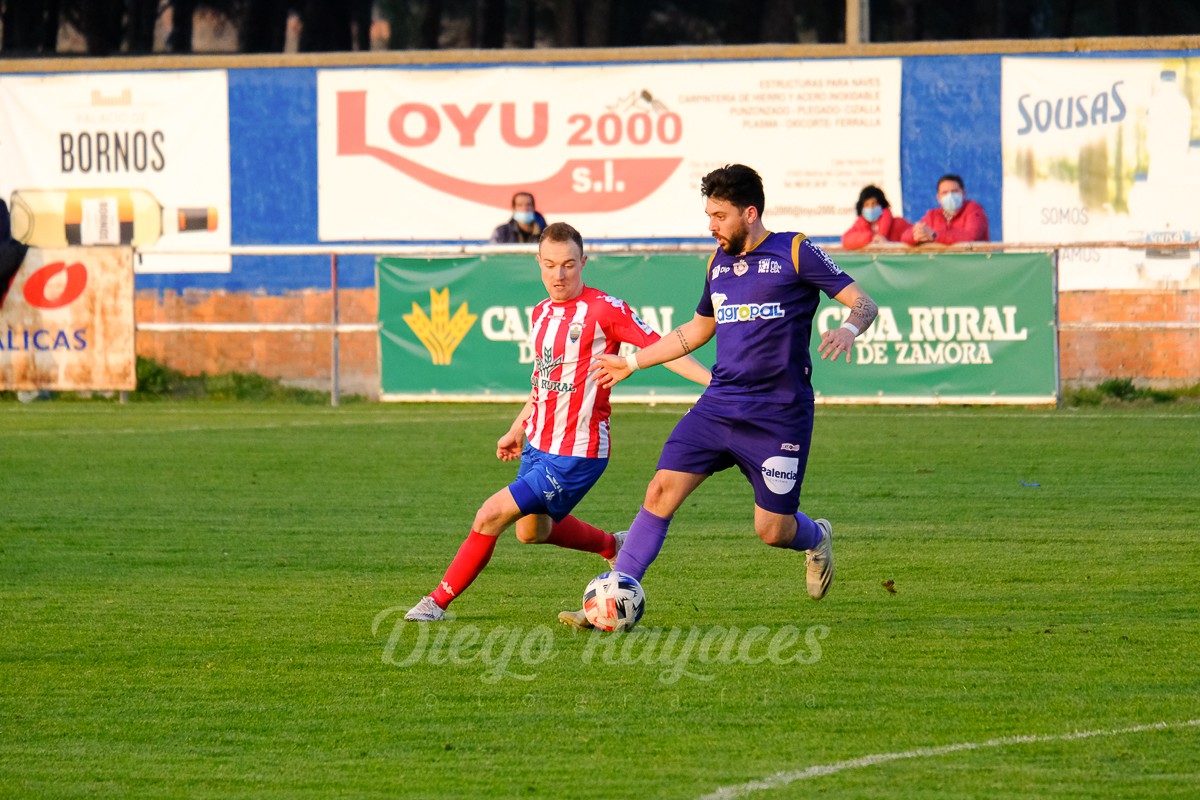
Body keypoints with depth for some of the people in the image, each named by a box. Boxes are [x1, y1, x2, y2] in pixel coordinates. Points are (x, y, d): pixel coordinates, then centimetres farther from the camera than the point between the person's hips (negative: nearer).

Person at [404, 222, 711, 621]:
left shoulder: (604, 309, -15)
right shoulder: (540, 314, 9)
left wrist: (715, 381, -26)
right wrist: (518, 429, 25)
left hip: (576, 455, -9)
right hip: (538, 445, 9)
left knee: (492, 514, -11)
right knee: (532, 530, 23)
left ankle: (438, 602, 3)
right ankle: (612, 546, 45)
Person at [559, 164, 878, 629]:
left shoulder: (794, 253, -5)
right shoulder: (719, 262, 13)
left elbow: (863, 304, -6)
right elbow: (698, 329, 29)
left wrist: (847, 330, -29)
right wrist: (632, 363, 30)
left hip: (778, 416, -5)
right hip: (717, 406, 5)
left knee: (773, 531, -1)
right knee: (662, 491, -9)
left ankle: (815, 539, 36)